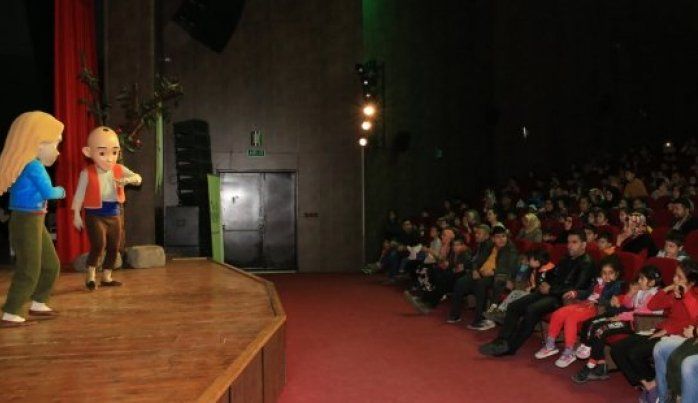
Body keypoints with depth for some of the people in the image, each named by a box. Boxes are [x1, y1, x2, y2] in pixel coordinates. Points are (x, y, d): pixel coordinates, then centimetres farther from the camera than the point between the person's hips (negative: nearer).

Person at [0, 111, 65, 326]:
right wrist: (60, 191, 1)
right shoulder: (34, 166, -19)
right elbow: (48, 192, -19)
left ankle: (38, 303, 30)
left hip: (35, 222, 10)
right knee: (29, 270, -5)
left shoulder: (29, 165, 11)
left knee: (51, 264, 17)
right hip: (26, 222, -10)